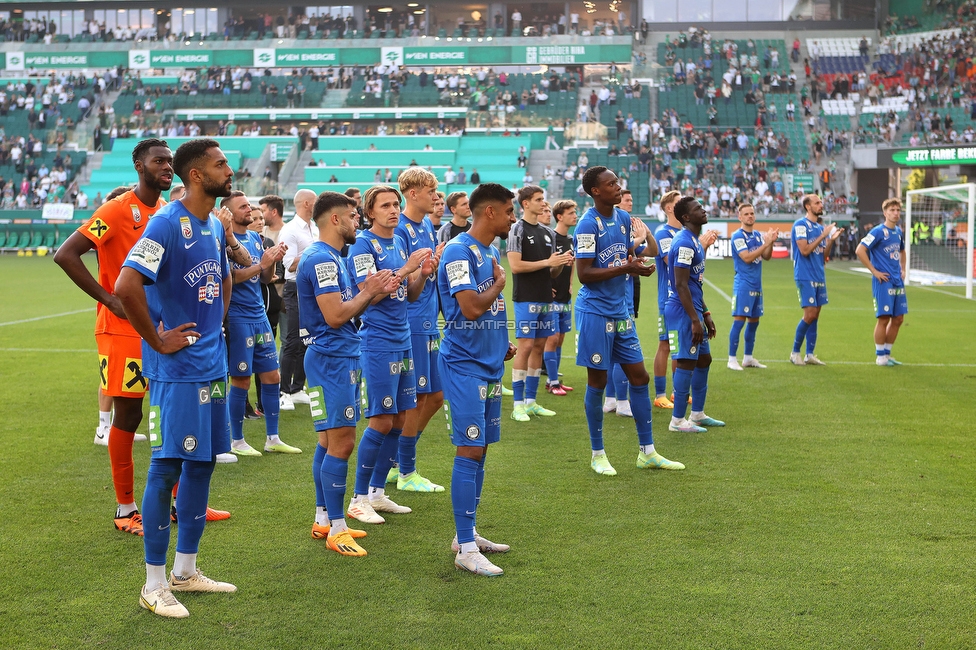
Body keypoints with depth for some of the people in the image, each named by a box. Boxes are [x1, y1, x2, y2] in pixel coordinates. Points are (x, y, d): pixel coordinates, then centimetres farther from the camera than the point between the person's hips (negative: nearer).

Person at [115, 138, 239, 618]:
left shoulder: (216, 227, 11)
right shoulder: (166, 224, -16)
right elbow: (126, 287, -26)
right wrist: (158, 340, -18)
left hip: (212, 364, 9)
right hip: (176, 369, -9)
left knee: (201, 463, 13)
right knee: (166, 468, -3)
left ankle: (185, 571, 25)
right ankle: (154, 584, 6)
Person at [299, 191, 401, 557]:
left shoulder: (334, 258, 17)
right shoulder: (320, 259, -16)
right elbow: (335, 316, -22)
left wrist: (377, 292, 5)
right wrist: (369, 292, -10)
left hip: (342, 358, 11)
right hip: (331, 359, -11)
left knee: (330, 440, 14)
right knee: (341, 442, -9)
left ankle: (323, 520, 21)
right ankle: (336, 529, -4)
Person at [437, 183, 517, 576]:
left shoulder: (492, 252, 15)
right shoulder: (459, 252, -15)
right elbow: (471, 308, -24)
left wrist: (503, 343, 12)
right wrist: (499, 284, -8)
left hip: (490, 365, 9)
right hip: (465, 366, -9)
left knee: (479, 450, 13)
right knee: (470, 451, -9)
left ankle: (468, 534, 22)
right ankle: (465, 548, -6)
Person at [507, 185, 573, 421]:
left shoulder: (548, 232, 14)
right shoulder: (518, 229, -7)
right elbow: (515, 265, -16)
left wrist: (563, 263, -3)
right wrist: (547, 262, -16)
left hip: (545, 299, 7)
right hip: (526, 299, -7)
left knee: (539, 347, 9)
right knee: (525, 347, -9)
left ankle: (531, 401, 16)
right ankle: (518, 404, -4)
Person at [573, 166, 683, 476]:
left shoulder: (622, 218, 9)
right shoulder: (588, 224, -15)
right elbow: (584, 274, -20)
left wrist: (637, 261, -3)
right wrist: (625, 268, -22)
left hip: (620, 309, 8)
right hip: (595, 311, -8)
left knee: (639, 376, 8)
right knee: (597, 381, 1)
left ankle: (647, 452, 16)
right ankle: (597, 454, 14)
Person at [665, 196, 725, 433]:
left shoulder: (694, 242, 15)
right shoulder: (684, 243, -17)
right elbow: (681, 285, -21)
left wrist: (705, 314, 21)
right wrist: (695, 320, -22)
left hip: (693, 310, 10)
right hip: (683, 311, -10)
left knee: (703, 359, 15)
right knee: (687, 362, -6)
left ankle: (697, 414, 24)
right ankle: (678, 420, 0)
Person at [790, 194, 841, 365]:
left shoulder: (820, 227, 15)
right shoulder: (800, 225, -8)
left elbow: (823, 255, 15)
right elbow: (805, 250, -18)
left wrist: (832, 239, 1)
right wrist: (823, 235, -16)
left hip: (819, 277, 8)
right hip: (805, 277, -8)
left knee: (815, 316, 7)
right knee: (810, 314, -11)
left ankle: (810, 355, 11)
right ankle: (795, 353, 1)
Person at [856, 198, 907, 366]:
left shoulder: (899, 232, 12)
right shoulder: (878, 231, -11)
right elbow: (860, 250, -18)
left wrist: (902, 270, 17)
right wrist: (874, 271, -16)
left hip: (898, 281, 8)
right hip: (883, 281, -7)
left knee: (898, 319, 9)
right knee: (884, 318, -6)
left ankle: (887, 353, 20)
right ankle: (880, 356, 4)